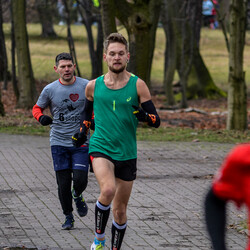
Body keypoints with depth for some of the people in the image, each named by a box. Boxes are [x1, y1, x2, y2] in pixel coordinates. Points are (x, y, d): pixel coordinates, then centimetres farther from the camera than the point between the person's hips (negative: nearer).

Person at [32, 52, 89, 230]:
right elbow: (37, 108, 14)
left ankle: (77, 196, 26)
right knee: (63, 184, 0)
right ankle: (68, 217, 20)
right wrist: (41, 117, -9)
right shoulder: (50, 90, -1)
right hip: (59, 142, 1)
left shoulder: (86, 86, -3)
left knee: (80, 180, -11)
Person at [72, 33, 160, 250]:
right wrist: (82, 131, 5)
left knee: (120, 211, 9)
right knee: (108, 190, -30)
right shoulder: (93, 86, 2)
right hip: (100, 149, -1)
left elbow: (156, 121, -2)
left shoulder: (137, 85, -2)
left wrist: (144, 116, -23)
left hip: (127, 154, 1)